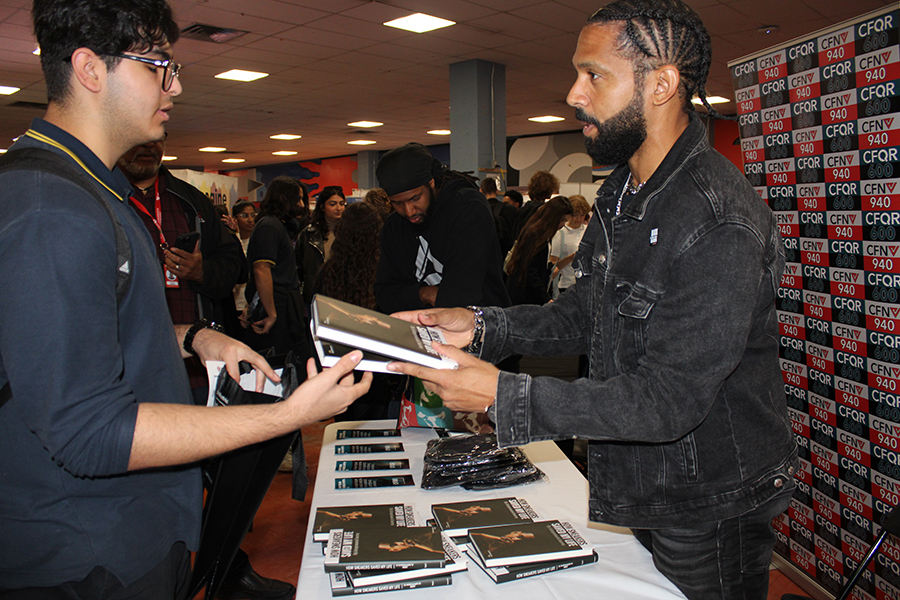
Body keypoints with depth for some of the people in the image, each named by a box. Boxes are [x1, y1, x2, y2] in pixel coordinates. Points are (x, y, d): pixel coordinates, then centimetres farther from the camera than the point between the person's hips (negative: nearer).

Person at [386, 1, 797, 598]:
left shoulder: (719, 225, -28)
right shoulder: (623, 192, 4)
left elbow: (668, 400, -30)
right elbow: (585, 313, 10)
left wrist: (502, 395, -31)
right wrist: (479, 326, -4)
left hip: (707, 515, -8)